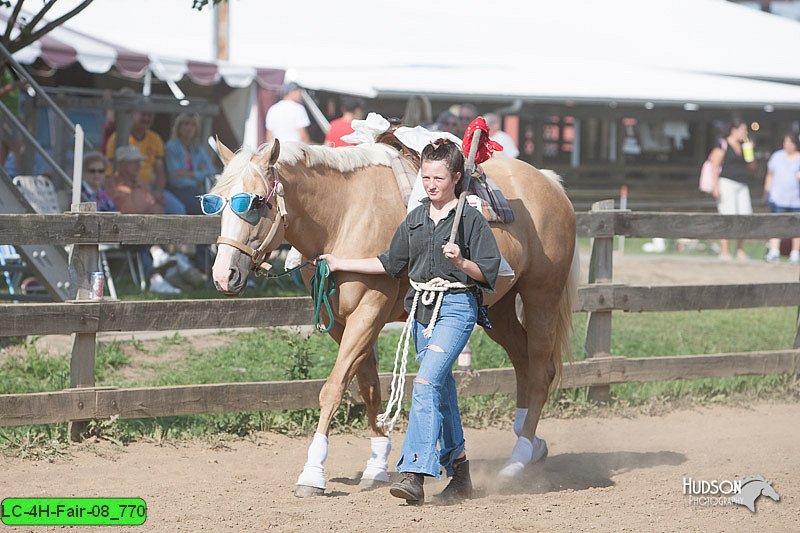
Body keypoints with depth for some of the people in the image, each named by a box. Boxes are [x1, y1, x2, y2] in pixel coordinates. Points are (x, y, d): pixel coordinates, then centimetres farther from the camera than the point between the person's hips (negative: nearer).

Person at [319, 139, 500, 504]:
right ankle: (459, 473, 24)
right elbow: (391, 264, 20)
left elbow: (487, 272, -8)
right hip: (421, 308, 7)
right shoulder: (415, 219, 11)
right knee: (442, 391, 13)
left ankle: (414, 475, -27)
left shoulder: (470, 219, -7)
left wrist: (460, 261, -26)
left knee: (426, 383, -20)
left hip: (456, 307, -7)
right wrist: (341, 265, 20)